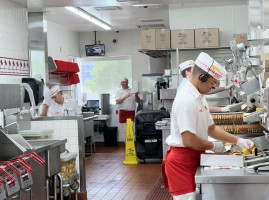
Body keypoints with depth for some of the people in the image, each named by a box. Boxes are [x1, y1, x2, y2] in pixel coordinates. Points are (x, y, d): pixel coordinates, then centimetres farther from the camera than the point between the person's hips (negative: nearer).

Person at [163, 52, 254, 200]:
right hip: (182, 161, -10)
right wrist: (213, 146, -9)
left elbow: (211, 128, 19)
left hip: (194, 159, 10)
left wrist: (238, 141, 11)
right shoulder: (186, 101, -21)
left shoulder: (199, 98, 12)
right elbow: (189, 141, -25)